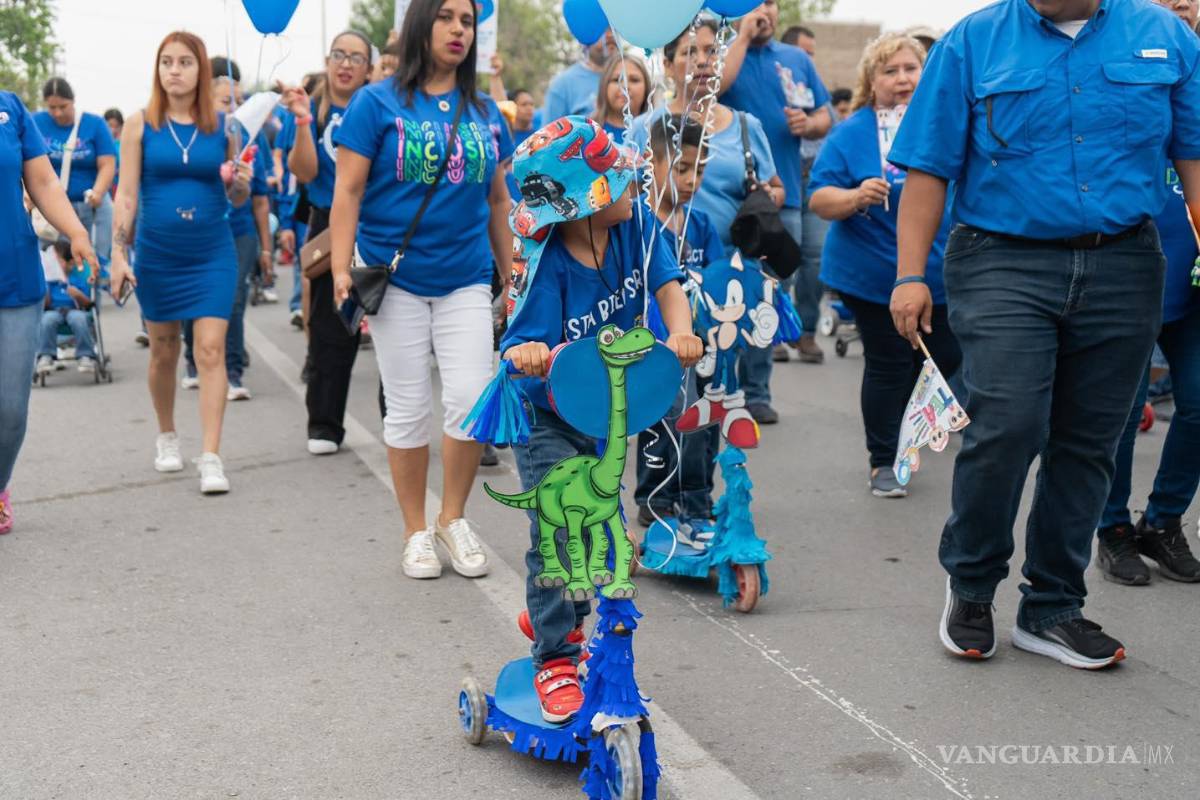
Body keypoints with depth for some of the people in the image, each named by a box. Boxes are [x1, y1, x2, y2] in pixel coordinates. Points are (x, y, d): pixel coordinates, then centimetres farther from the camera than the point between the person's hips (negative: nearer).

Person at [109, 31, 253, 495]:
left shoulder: (222, 126, 0)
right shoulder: (140, 125, -2)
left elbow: (237, 199, 8)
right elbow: (127, 194, -2)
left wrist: (241, 183, -15)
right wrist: (118, 254, -9)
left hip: (212, 255, 0)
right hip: (156, 256, 1)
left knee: (211, 350, -8)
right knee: (163, 351, 13)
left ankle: (210, 458, -8)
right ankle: (166, 436, 35)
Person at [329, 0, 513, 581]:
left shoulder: (485, 113, 9)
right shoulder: (377, 103, -2)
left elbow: (498, 200, 14)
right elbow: (348, 191, -5)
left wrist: (511, 274, 13)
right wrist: (341, 267, -14)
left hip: (466, 280, 3)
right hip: (395, 278, -2)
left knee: (471, 398, -6)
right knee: (408, 409, 5)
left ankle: (453, 517, 16)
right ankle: (416, 531, 20)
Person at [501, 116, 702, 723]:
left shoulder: (633, 226, -14)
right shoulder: (551, 267, -28)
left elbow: (667, 285, -16)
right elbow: (525, 350, -30)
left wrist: (679, 332, -37)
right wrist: (526, 356, -55)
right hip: (547, 417, -5)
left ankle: (554, 617, 41)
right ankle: (554, 659, 6)